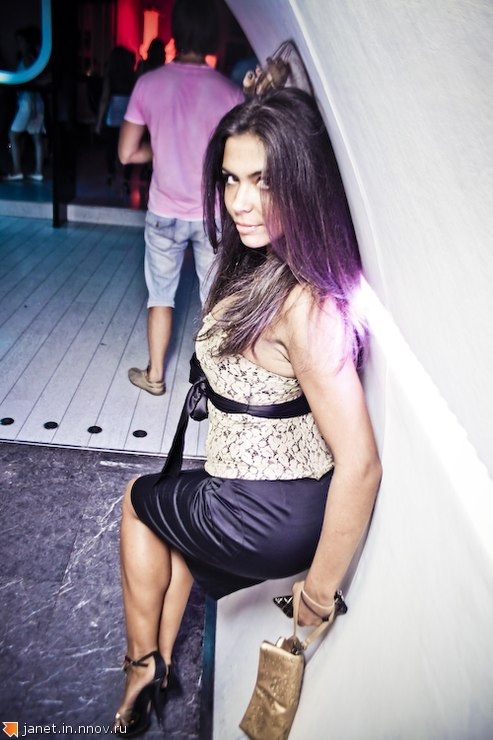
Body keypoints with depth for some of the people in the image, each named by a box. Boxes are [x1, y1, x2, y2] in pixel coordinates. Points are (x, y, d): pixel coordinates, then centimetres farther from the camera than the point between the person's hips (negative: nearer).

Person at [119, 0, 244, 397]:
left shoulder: (149, 83, -8)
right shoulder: (230, 92, -11)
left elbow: (128, 153, -5)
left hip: (165, 213, 1)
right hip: (213, 215, -1)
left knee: (161, 295, 16)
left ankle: (154, 375, 26)